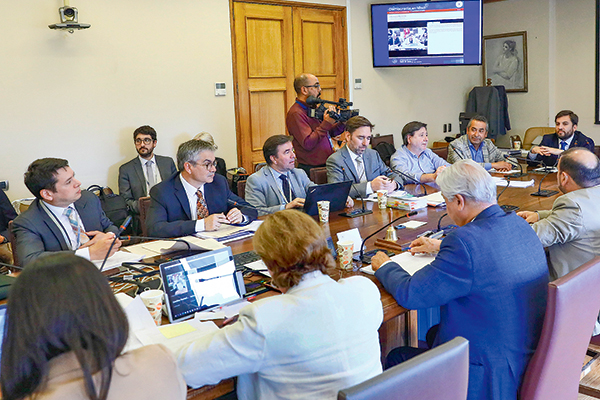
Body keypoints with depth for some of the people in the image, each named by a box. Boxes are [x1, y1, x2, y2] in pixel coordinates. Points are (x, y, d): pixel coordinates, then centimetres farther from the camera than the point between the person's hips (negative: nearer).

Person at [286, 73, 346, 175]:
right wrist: (326, 124, -23)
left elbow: (329, 133, 21)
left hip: (327, 165, 9)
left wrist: (342, 124, 2)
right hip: (312, 169, -9)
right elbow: (308, 143, -24)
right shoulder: (295, 114, -15)